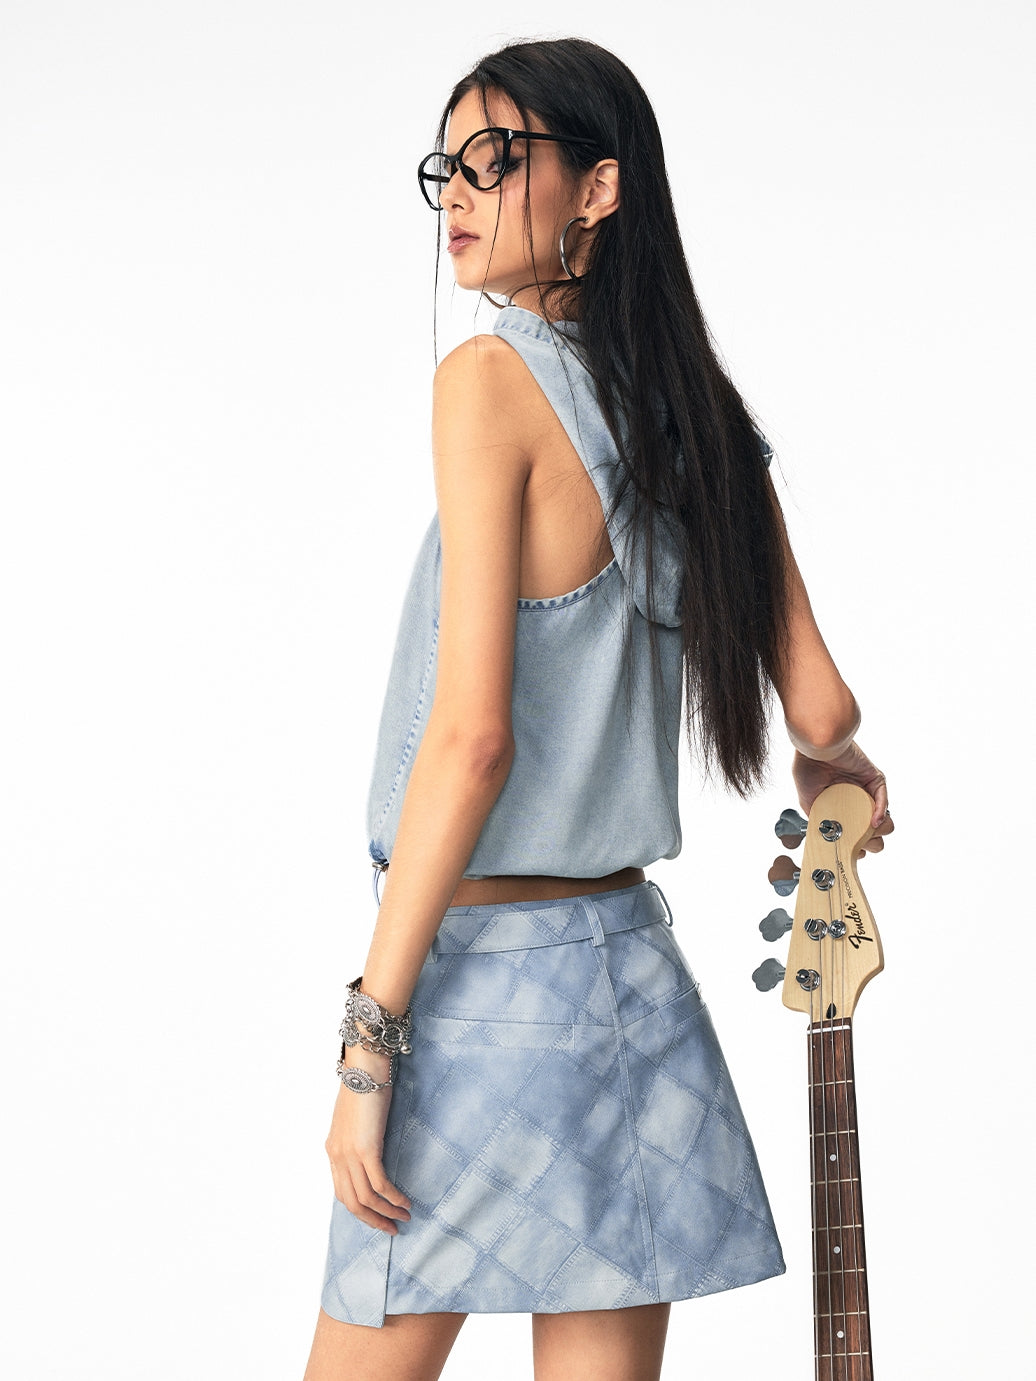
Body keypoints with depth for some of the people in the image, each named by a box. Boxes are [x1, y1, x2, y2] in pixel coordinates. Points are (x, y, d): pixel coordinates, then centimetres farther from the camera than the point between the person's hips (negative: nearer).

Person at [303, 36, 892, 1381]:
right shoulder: (702, 413, 7)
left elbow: (472, 737, -19)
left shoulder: (492, 378, -12)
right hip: (634, 972, 7)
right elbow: (824, 708, 9)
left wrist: (368, 1036, -16)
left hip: (484, 979, -7)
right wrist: (834, 769, 33)